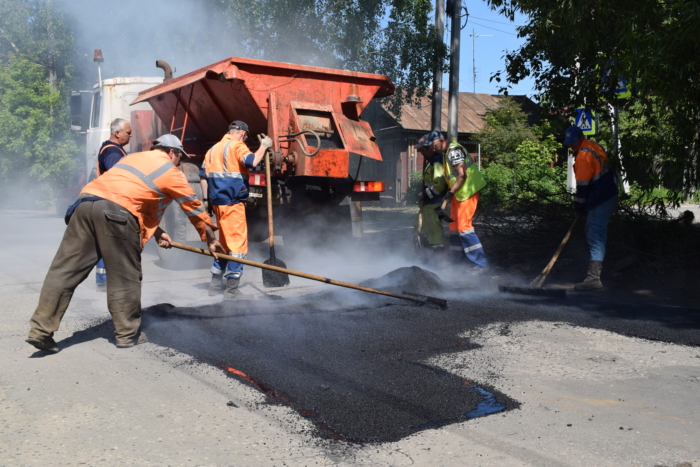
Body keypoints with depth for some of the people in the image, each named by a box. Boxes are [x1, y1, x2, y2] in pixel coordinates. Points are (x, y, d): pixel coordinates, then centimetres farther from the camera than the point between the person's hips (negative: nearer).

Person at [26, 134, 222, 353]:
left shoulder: (134, 158, 33)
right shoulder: (171, 172, 14)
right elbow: (194, 208, 21)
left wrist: (156, 232, 39)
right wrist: (211, 240, 31)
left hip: (85, 202, 7)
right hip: (116, 212, -6)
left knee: (65, 271, 5)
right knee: (125, 277, 7)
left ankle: (41, 330, 7)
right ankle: (127, 334, 16)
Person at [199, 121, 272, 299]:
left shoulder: (213, 149, 18)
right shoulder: (237, 146, -5)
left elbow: (203, 176, 16)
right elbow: (252, 162, -24)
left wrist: (207, 200, 18)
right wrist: (264, 146, -9)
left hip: (217, 202, 8)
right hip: (233, 203, -8)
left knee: (224, 242, 19)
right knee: (238, 244, -5)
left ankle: (216, 284, 24)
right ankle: (232, 288, -7)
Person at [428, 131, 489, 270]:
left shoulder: (454, 151, -17)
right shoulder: (447, 153, 14)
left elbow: (462, 175, -23)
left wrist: (451, 192, -20)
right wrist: (451, 192, 11)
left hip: (467, 193, -10)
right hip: (458, 194, 10)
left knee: (463, 226, -12)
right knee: (454, 226, 13)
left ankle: (481, 262, -9)